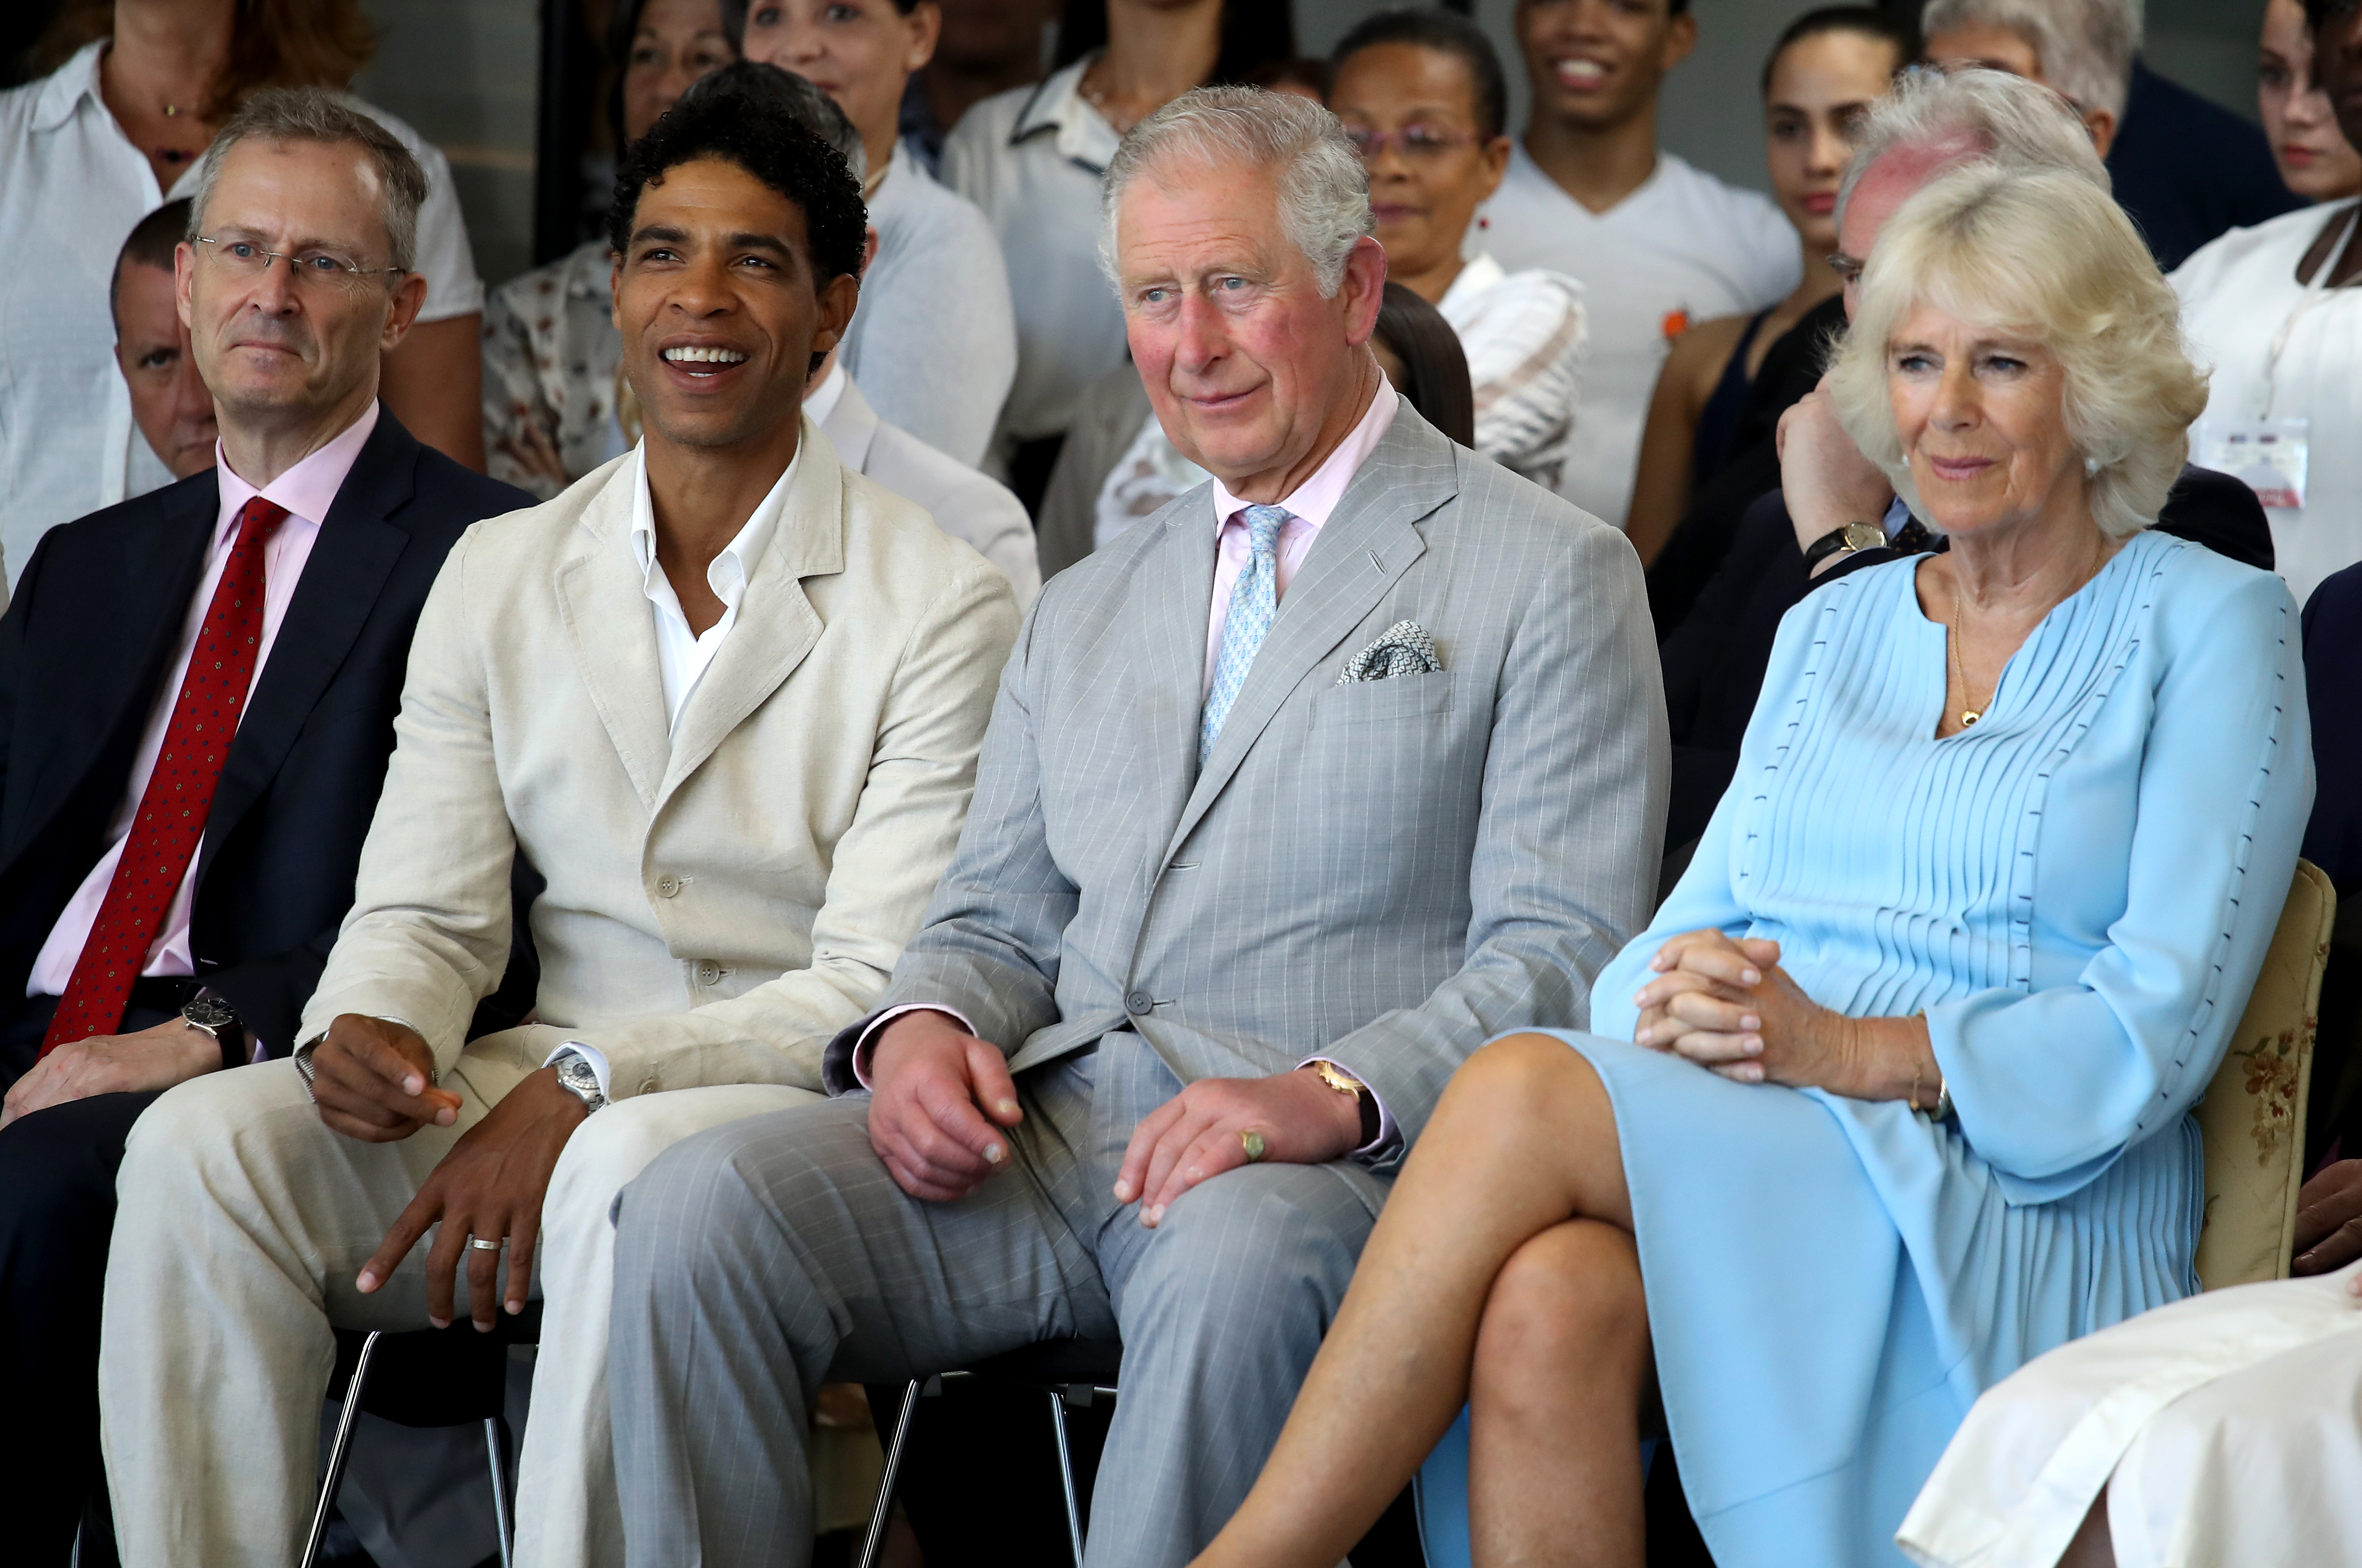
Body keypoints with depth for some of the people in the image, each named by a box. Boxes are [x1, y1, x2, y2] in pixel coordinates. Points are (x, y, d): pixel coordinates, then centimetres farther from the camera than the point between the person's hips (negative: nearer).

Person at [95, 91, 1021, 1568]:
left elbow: (882, 983, -11)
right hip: (550, 1086, 5)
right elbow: (427, 908, 9)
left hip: (800, 1104, -4)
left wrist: (584, 1084, -23)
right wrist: (366, 1028, -16)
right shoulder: (498, 575, 12)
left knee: (632, 1167, -38)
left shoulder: (943, 602, -4)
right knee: (200, 1145, -20)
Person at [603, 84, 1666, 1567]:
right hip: (1050, 1115, 5)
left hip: (1323, 1162, -5)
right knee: (696, 1208, -21)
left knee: (1239, 1264, -40)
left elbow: (1562, 953, -3)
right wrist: (920, 1030, -1)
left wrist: (1332, 1094, -21)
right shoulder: (1086, 612, 27)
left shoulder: (1551, 576, 6)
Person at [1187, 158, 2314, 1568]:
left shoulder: (2207, 625, 6)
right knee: (1550, 1305, -34)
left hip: (2025, 1223, -4)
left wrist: (1850, 1049, -17)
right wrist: (1685, 994, -9)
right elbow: (1698, 921, 17)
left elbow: (2154, 1032, -4)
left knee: (1525, 1089, -29)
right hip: (1753, 1169, 4)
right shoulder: (1832, 630, 24)